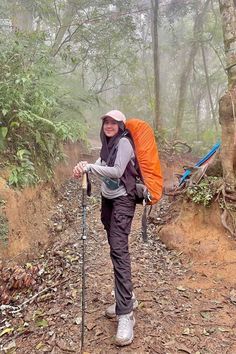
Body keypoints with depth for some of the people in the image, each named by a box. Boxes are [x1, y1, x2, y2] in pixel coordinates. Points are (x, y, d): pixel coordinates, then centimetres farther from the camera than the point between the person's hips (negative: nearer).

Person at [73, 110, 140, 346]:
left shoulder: (124, 142, -10)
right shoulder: (107, 144, 15)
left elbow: (117, 171, -21)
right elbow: (103, 168, 9)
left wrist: (89, 167, -22)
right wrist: (85, 167, -10)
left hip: (123, 200, -8)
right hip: (108, 199, 8)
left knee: (119, 249, -16)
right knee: (114, 248, 9)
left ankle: (126, 314, -13)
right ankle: (127, 298, 24)